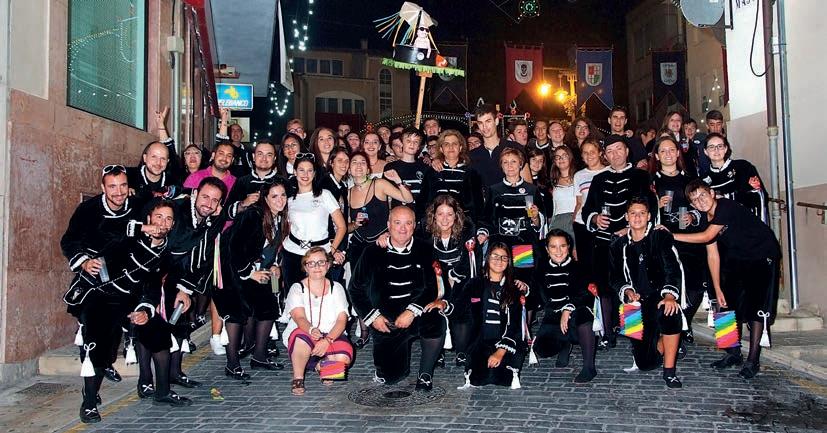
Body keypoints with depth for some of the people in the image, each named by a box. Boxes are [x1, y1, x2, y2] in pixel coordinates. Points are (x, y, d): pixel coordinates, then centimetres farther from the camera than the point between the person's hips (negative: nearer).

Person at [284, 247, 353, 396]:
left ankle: (322, 365, 7)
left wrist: (327, 340, -23)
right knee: (303, 339, -38)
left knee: (343, 358, -29)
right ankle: (298, 378, -12)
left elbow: (342, 319, -4)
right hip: (303, 332, -2)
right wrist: (311, 330, -37)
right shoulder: (297, 288, 3)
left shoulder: (336, 288, 8)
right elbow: (299, 318, -13)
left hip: (331, 335, 2)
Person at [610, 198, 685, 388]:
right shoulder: (618, 246, 13)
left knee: (670, 313, -42)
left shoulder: (661, 237, 3)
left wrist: (669, 296, -24)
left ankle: (669, 371, -26)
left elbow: (673, 270, -8)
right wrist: (628, 291, -8)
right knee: (645, 363, -8)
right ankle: (667, 344, 28)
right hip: (638, 304, 3)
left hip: (662, 297, -2)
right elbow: (615, 278, 14)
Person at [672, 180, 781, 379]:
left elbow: (706, 237, -31)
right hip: (738, 260, 8)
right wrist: (717, 289, -4)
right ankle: (734, 354, 19)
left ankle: (753, 361, -6)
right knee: (731, 304, 8)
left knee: (757, 308, -10)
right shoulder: (708, 220, -2)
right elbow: (713, 255, -1)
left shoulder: (727, 207, -24)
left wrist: (671, 235, -26)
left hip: (764, 256, -8)